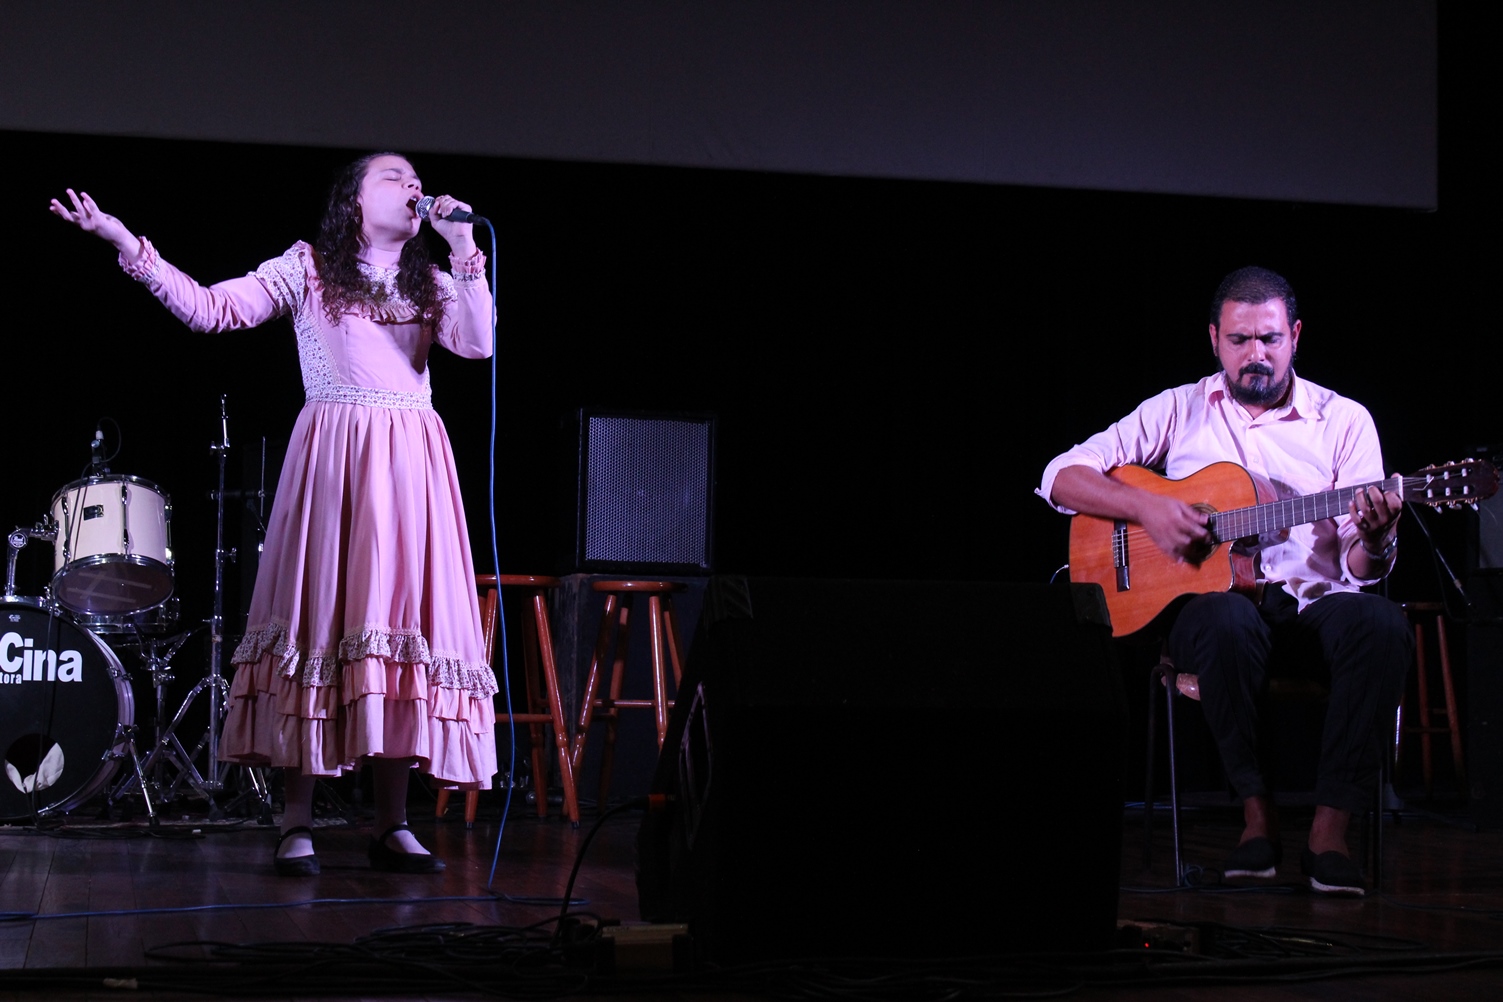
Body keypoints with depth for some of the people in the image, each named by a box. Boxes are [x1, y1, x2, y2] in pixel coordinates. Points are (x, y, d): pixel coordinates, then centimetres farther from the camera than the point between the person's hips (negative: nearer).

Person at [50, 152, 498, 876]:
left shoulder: (432, 283, 19)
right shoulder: (308, 267, 9)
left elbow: (477, 342, 1)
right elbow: (208, 307, 2)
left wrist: (462, 247, -3)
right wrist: (126, 243, -7)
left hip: (411, 463, 3)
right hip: (333, 457, -3)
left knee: (402, 624, -2)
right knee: (323, 619, -9)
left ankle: (392, 824, 1)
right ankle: (298, 824, -7)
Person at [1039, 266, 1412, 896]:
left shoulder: (1344, 421, 7)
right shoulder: (1178, 412, 8)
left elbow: (1364, 571, 1)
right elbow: (1062, 476, 2)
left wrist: (1375, 540, -24)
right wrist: (1146, 507, -14)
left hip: (1312, 601, 1)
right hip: (1211, 596, -1)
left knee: (1381, 626, -33)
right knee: (1227, 623, -38)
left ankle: (1329, 832, -28)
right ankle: (1257, 816, -24)